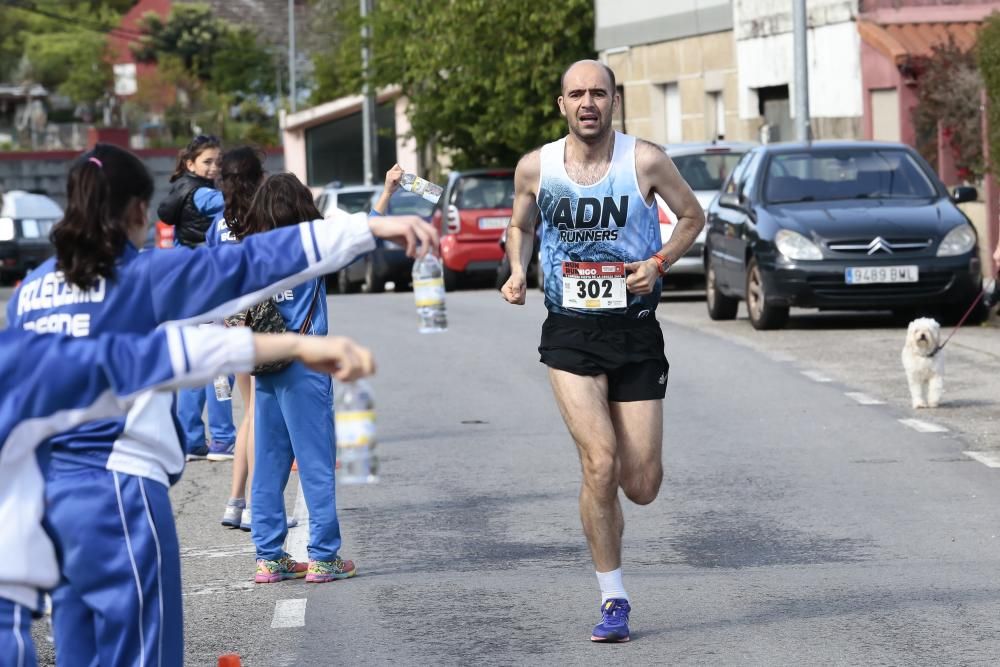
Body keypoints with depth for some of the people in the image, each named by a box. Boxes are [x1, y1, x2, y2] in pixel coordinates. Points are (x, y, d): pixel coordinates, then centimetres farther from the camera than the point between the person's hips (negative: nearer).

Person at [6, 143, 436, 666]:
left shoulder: (30, 290, 10)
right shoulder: (146, 275, -9)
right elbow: (252, 262, -18)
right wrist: (370, 228, -24)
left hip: (47, 490, 7)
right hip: (118, 490, -7)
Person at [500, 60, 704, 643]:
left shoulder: (645, 161, -7)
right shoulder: (536, 168, -1)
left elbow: (693, 216, 8)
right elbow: (521, 227, 17)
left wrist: (658, 263, -9)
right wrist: (517, 270, -2)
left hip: (636, 334, 0)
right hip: (570, 333, 0)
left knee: (641, 486, 0)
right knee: (600, 465, -16)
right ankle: (614, 601, -1)